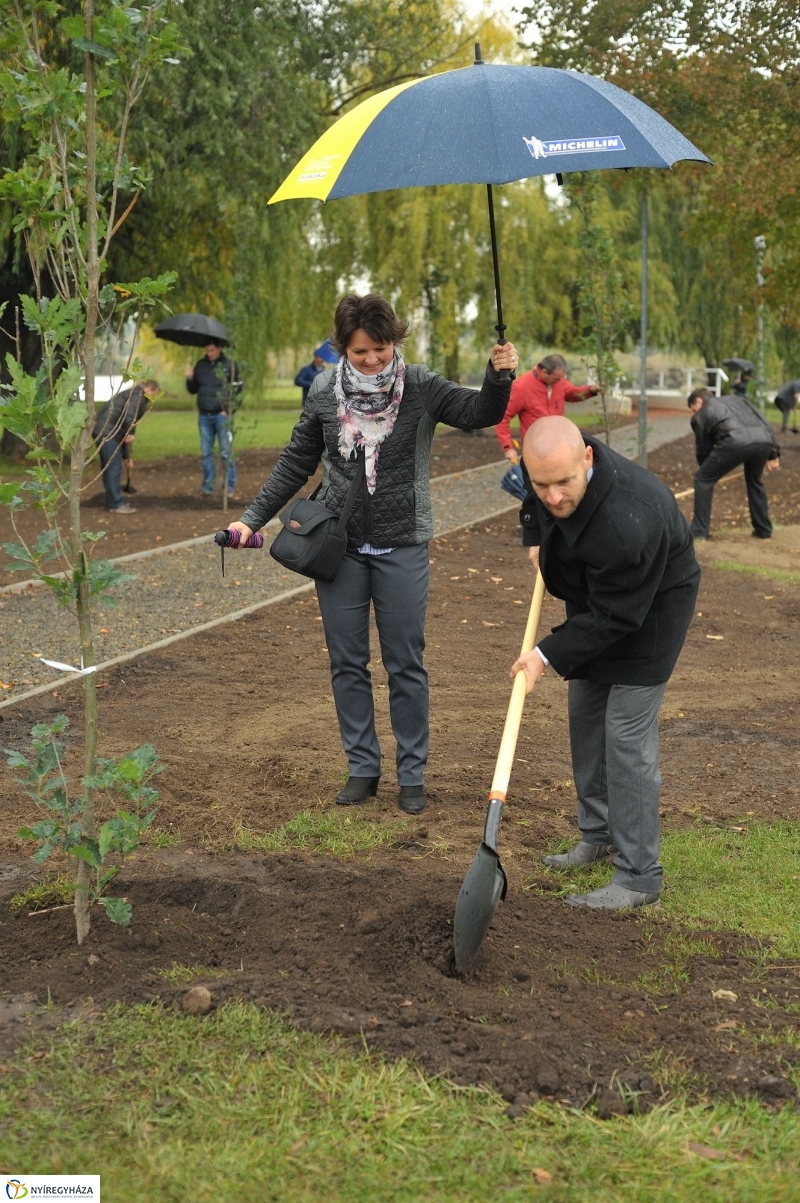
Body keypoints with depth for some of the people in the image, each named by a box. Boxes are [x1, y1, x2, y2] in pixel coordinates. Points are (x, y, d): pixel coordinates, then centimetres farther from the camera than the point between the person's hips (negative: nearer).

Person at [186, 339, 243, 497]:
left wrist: (229, 410, -10)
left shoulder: (230, 365, -3)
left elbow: (238, 390, -4)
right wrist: (190, 379, -2)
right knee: (206, 453, 7)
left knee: (226, 452, -4)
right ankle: (208, 486, 13)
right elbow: (193, 390, 18)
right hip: (204, 416, 4)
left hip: (221, 415, -4)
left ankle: (229, 487, 2)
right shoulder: (200, 365, 10)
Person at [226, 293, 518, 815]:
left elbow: (478, 412, -18)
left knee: (406, 663, 4)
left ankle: (412, 773, 16)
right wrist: (253, 518, 6)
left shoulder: (421, 386, -6)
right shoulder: (325, 392, 0)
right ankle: (363, 768, 20)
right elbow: (297, 463, 9)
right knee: (347, 662, 8)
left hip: (401, 546, -2)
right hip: (339, 544, 2)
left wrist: (498, 377, -38)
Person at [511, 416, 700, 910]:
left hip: (650, 607, -9)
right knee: (585, 717, 17)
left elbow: (613, 616, -31)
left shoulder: (625, 522, -42)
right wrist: (536, 538, 3)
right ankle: (599, 835, 33)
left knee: (627, 734, -12)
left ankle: (639, 877, -5)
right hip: (597, 596, 9)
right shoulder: (553, 463, -18)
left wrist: (549, 655, -28)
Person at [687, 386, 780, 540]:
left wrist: (710, 475, 42)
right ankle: (764, 530, 35)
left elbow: (703, 448, 29)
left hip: (735, 442, -5)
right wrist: (773, 454, 27)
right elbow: (765, 424, 28)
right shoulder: (738, 400, 38)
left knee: (702, 480, 15)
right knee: (754, 481, 32)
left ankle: (699, 531, 13)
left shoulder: (700, 415, 25)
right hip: (763, 440, 5)